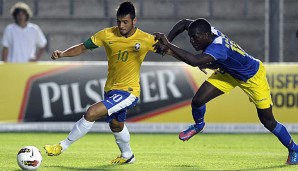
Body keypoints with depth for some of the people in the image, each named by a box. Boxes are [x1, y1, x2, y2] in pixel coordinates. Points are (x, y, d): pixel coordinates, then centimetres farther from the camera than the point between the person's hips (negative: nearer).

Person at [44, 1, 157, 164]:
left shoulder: (146, 40, -15)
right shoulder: (107, 35, -7)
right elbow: (83, 47, -2)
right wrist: (63, 53, -18)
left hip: (128, 91, -6)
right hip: (110, 89, 6)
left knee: (91, 113, -20)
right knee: (116, 125, 27)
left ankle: (62, 146, -6)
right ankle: (127, 155, 54)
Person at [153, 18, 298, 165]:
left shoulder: (218, 47, -45)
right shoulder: (208, 31, -23)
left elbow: (195, 61, -60)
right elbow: (183, 23, -9)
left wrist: (168, 45, -56)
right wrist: (166, 42, -23)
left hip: (253, 77, -7)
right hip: (228, 73, 7)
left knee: (268, 120, 1)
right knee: (198, 100, -8)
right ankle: (198, 125, 25)